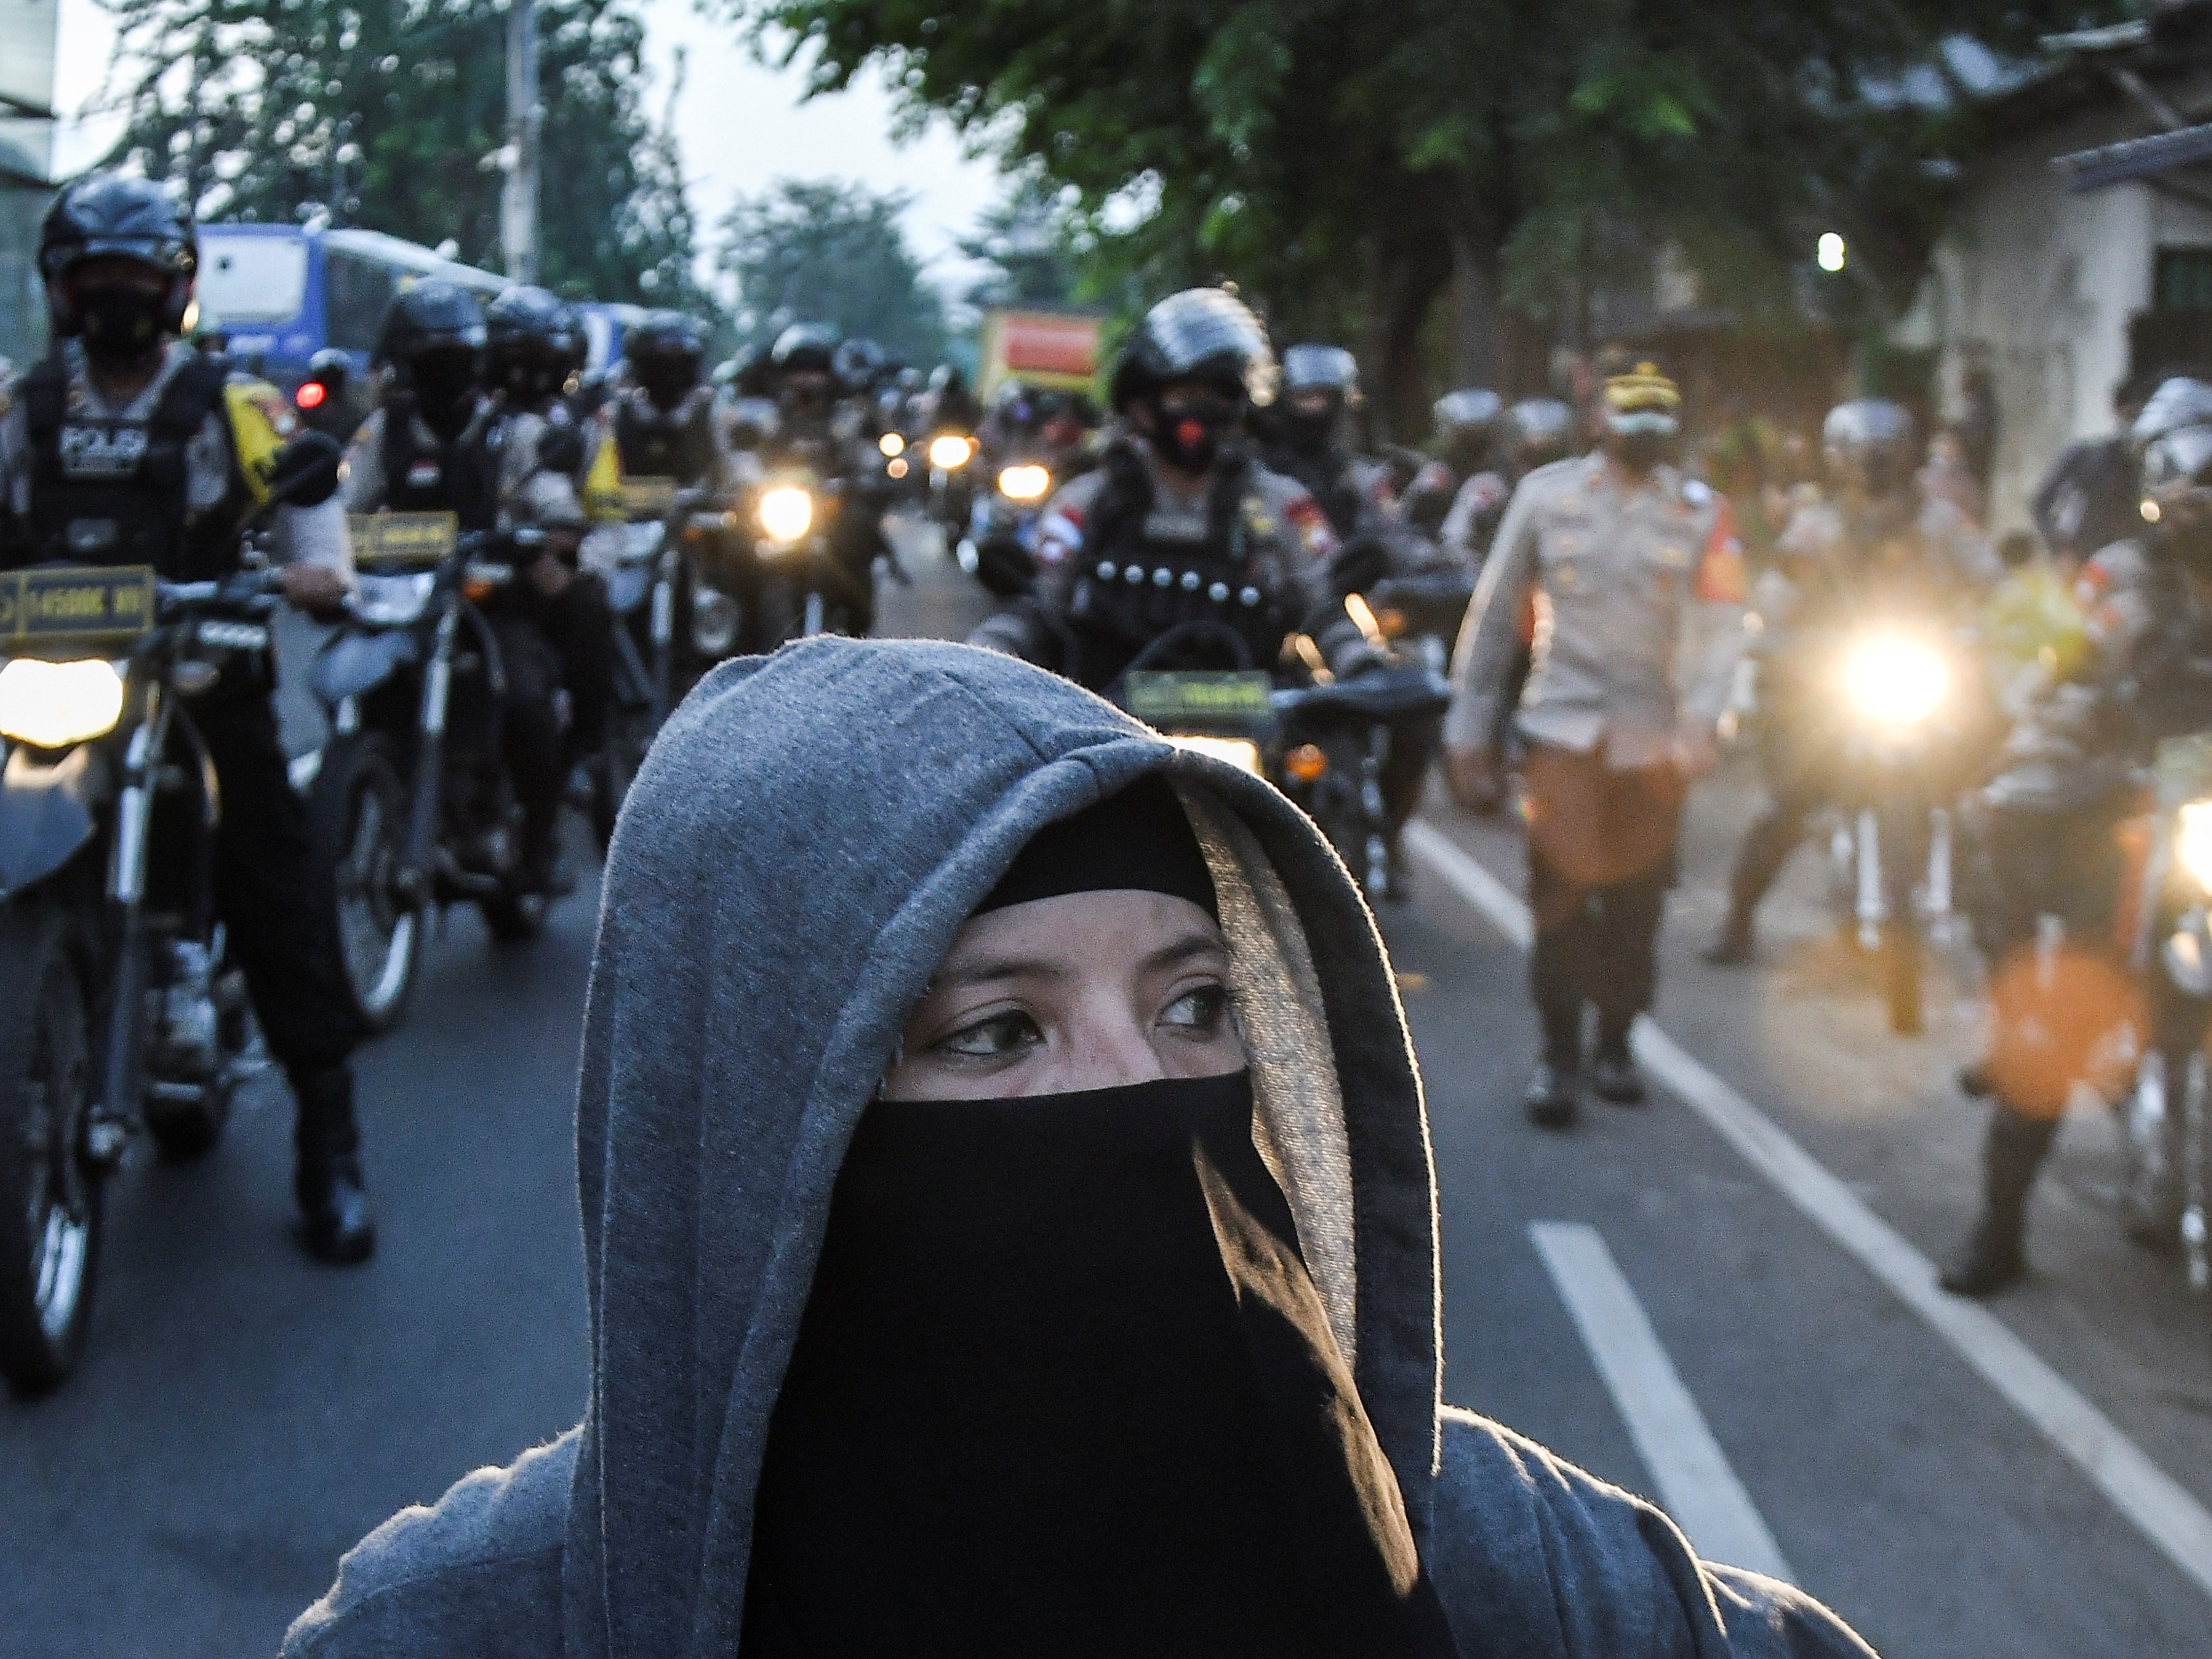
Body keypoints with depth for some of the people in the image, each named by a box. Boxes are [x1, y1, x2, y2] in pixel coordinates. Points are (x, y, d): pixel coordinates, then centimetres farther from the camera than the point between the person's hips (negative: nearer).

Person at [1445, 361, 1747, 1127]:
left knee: (1635, 904, 6)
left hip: (1654, 739, 1)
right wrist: (1470, 720, 7)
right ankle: (1559, 1055, 0)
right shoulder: (1547, 494, 6)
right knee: (1562, 894, -9)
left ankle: (1615, 1044, 22)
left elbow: (1718, 622, -4)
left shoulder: (1700, 513, 6)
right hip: (1563, 727, -1)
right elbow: (1493, 611, 9)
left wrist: (1698, 719, -18)